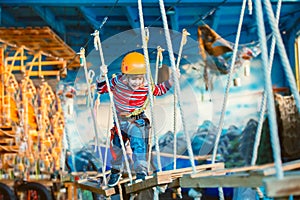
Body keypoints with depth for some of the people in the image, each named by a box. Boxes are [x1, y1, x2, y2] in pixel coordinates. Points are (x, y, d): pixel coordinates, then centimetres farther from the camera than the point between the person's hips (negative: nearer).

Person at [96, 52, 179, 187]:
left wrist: (171, 80, -14)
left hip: (137, 121, -2)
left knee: (139, 144, -17)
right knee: (116, 145, 14)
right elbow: (101, 89, -6)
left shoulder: (146, 87, -18)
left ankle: (141, 173, -4)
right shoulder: (117, 82, -17)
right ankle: (116, 171, 39)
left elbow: (160, 89, -1)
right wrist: (102, 76, -21)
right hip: (119, 120, 3)